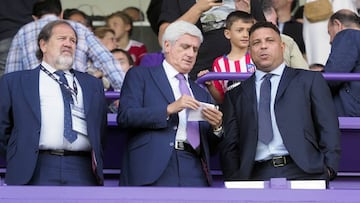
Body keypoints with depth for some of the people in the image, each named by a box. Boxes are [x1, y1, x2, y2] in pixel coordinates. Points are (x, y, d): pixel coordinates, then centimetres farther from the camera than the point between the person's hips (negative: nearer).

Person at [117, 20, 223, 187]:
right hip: (153, 169, -4)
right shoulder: (139, 76, 12)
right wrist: (169, 109, -12)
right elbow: (125, 116, -4)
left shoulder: (201, 93, 27)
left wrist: (216, 127, 2)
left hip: (193, 173, 4)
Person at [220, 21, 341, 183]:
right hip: (257, 176, 1)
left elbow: (328, 128, 9)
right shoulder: (236, 95, 20)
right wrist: (234, 180, -2)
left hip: (303, 172, -1)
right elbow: (229, 146, 14)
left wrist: (329, 169, -4)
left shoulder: (309, 80, 16)